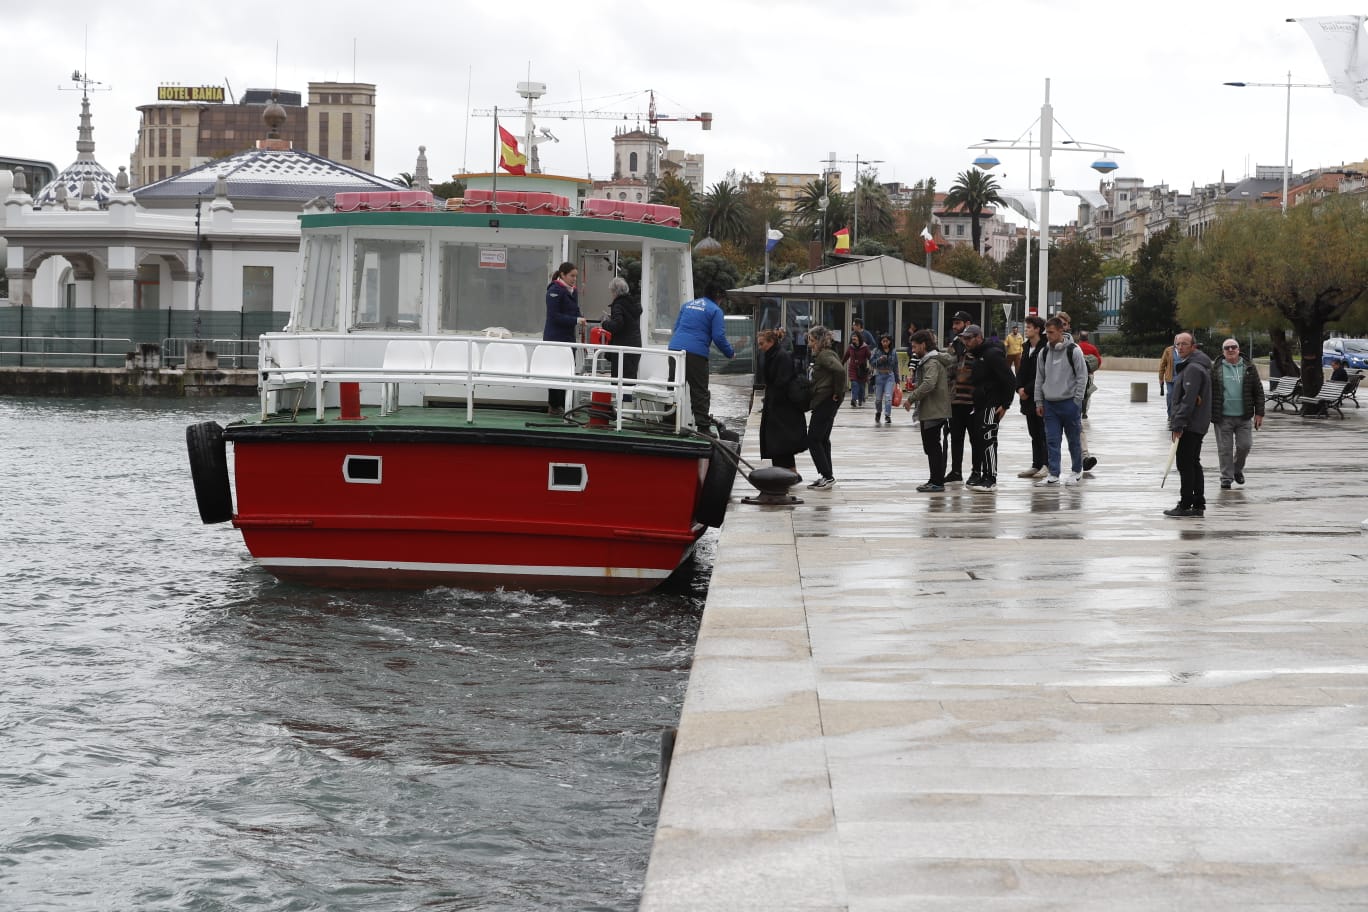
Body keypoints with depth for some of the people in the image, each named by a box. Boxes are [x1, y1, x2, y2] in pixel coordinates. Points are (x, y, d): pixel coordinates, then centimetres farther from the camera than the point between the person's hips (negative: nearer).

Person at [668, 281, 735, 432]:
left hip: (675, 347, 5)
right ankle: (702, 425, -2)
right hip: (696, 354, -5)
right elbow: (719, 337, -5)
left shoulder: (687, 305, 20)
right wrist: (730, 354, 9)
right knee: (700, 392, 0)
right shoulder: (715, 310, 1)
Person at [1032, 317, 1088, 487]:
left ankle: (1076, 471, 19)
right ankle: (1053, 475, 3)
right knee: (1052, 441, 1)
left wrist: (1077, 400, -10)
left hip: (1069, 402, -4)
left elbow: (1082, 377, -7)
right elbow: (1039, 378, 12)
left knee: (1074, 439, 6)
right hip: (1050, 403, 4)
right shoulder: (1044, 353, 6)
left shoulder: (1073, 351, -8)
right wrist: (1039, 401, 9)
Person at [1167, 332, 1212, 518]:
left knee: (1185, 464, -7)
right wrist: (1177, 421, 23)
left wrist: (1178, 423, -24)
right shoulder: (1189, 365, 17)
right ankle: (1198, 505, 17)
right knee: (1193, 464, 14)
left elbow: (1188, 399, -24)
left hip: (1190, 425, -11)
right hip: (1197, 425, 11)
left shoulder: (1193, 368, -17)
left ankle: (1185, 505, -6)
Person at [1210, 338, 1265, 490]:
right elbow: (1208, 392, 5)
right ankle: (1226, 478, 12)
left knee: (1244, 445, 0)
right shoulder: (1216, 369, 3)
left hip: (1243, 416, 1)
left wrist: (1259, 413, 2)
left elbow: (1258, 391, 8)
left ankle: (1238, 469, 27)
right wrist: (1208, 414, 1)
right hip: (1223, 417, -1)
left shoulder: (1249, 368, 6)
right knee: (1225, 448, 1)